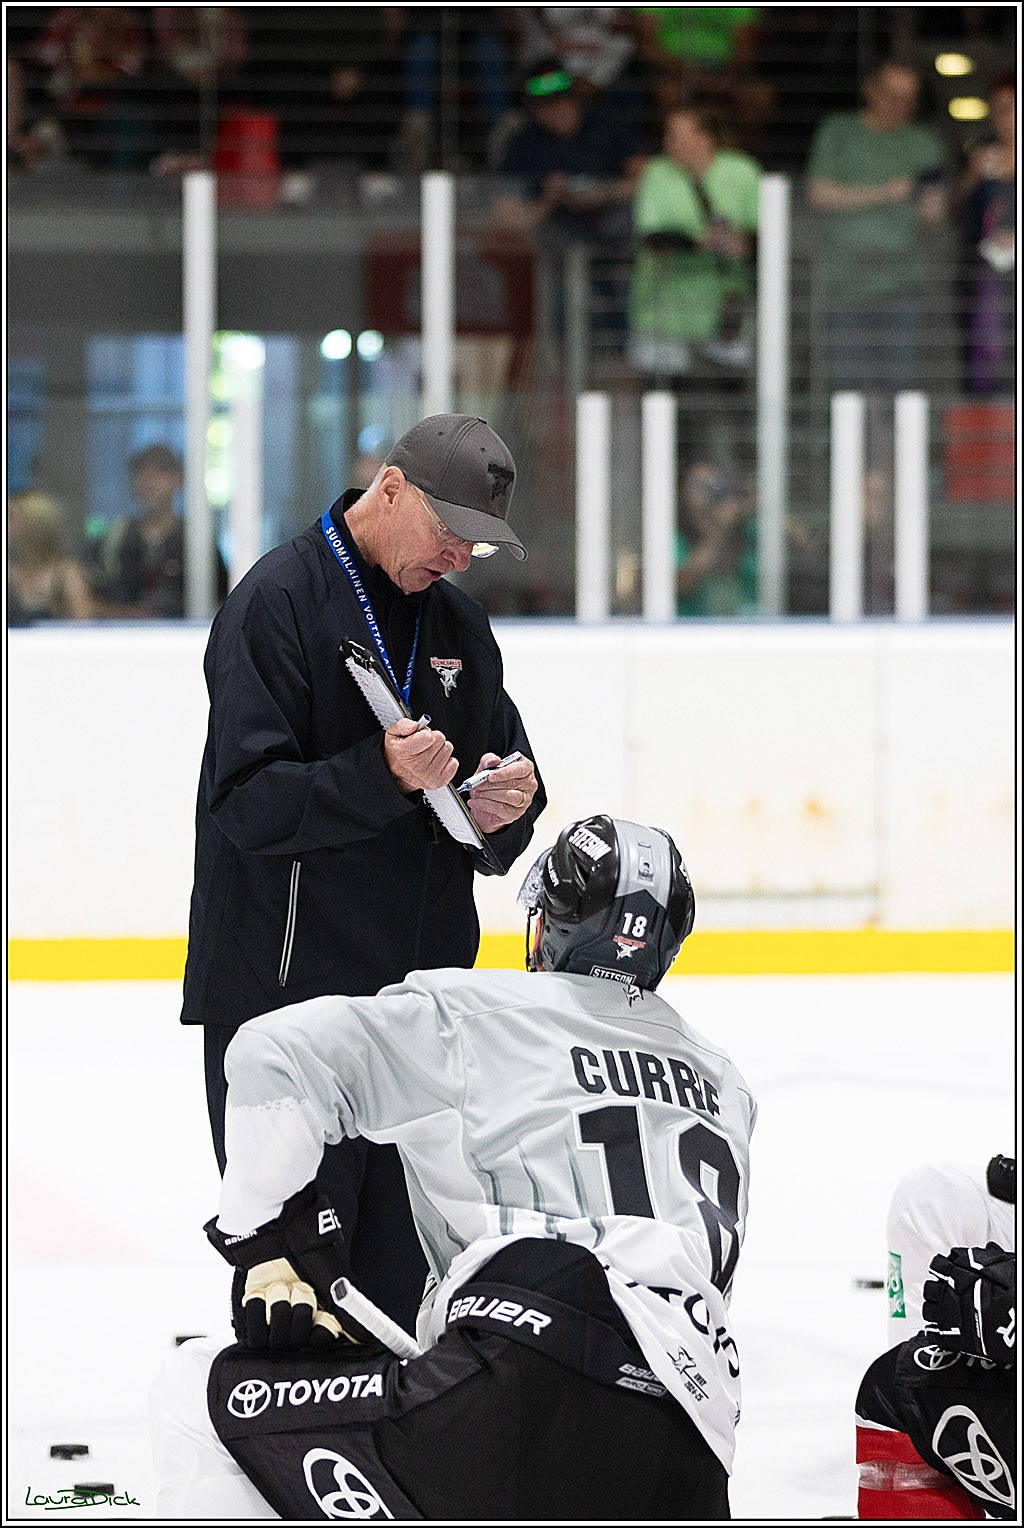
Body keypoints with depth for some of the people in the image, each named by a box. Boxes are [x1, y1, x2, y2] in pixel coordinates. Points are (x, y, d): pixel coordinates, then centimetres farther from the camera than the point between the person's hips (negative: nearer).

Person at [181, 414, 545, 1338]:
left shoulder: (458, 623, 15)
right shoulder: (278, 602, -8)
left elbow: (508, 770, 20)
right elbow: (249, 802, -16)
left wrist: (507, 809, -4)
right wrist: (382, 776, -30)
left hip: (420, 986, 7)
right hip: (284, 984, -7)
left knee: (407, 1263, 5)